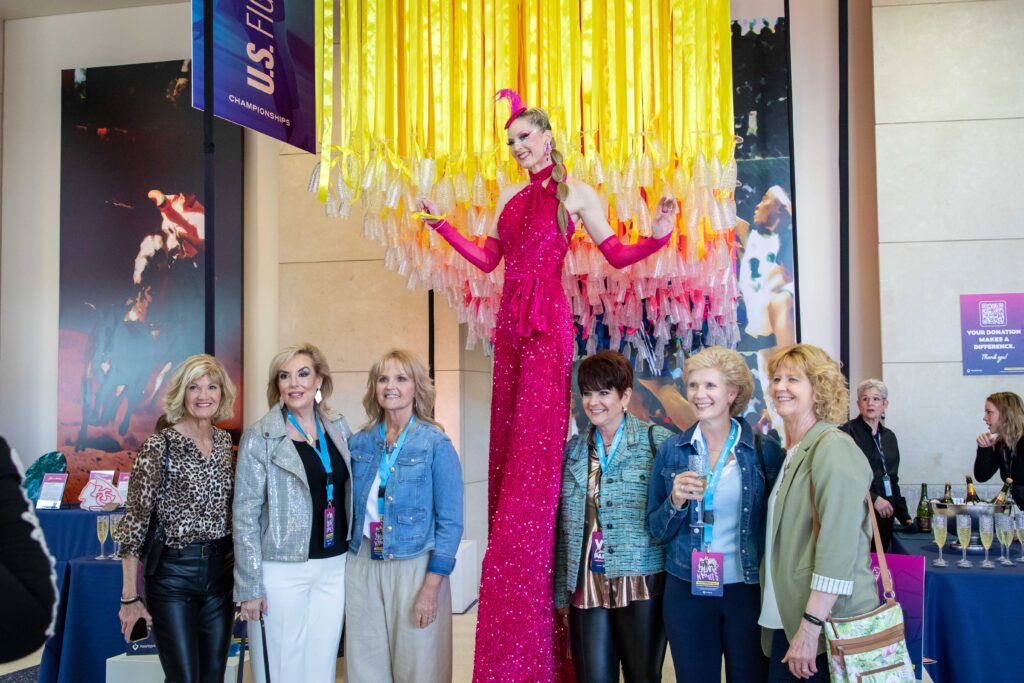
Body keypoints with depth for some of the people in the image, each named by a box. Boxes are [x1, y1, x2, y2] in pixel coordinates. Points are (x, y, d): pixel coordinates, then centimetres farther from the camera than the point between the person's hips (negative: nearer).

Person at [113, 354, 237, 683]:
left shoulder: (225, 440, 5)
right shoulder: (160, 445, -12)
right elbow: (135, 519, -12)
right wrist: (129, 596, -13)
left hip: (221, 570, 5)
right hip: (173, 573, -5)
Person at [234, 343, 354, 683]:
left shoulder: (339, 429, 7)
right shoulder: (260, 437, -7)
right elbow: (245, 515, -8)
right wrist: (249, 586, -11)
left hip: (333, 568, 4)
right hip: (281, 571, -4)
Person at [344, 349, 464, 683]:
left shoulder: (436, 445, -7)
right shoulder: (359, 443, 5)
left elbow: (450, 522, -9)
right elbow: (350, 509, 12)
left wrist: (432, 586, -14)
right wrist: (345, 569, 8)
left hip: (414, 568, -4)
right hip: (362, 568, 4)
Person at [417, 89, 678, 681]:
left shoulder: (575, 194, 1)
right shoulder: (511, 196, 19)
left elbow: (616, 254, -1)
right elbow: (488, 258, 21)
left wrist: (658, 237, -18)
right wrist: (443, 224, 23)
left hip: (548, 326, -7)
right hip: (511, 324, 7)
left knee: (534, 453, -8)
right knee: (508, 443, 6)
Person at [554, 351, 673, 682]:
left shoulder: (657, 441, -3)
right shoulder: (572, 450, 9)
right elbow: (564, 528, 11)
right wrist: (561, 593, 11)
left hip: (642, 583, -3)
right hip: (586, 586, 3)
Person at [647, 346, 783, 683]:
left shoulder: (765, 450, -4)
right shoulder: (672, 450, 0)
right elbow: (657, 530, 4)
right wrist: (676, 501, -14)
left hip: (749, 589, -1)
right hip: (688, 590, 1)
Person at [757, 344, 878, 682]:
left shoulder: (833, 448, -13)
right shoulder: (792, 452, 13)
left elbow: (838, 547, -21)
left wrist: (810, 628, -23)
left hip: (829, 629, -7)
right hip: (786, 622, 8)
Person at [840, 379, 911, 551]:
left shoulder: (889, 436, 15)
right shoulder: (848, 432, -6)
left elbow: (892, 480, 19)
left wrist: (904, 516, 12)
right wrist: (874, 499, -16)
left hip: (885, 517, 6)